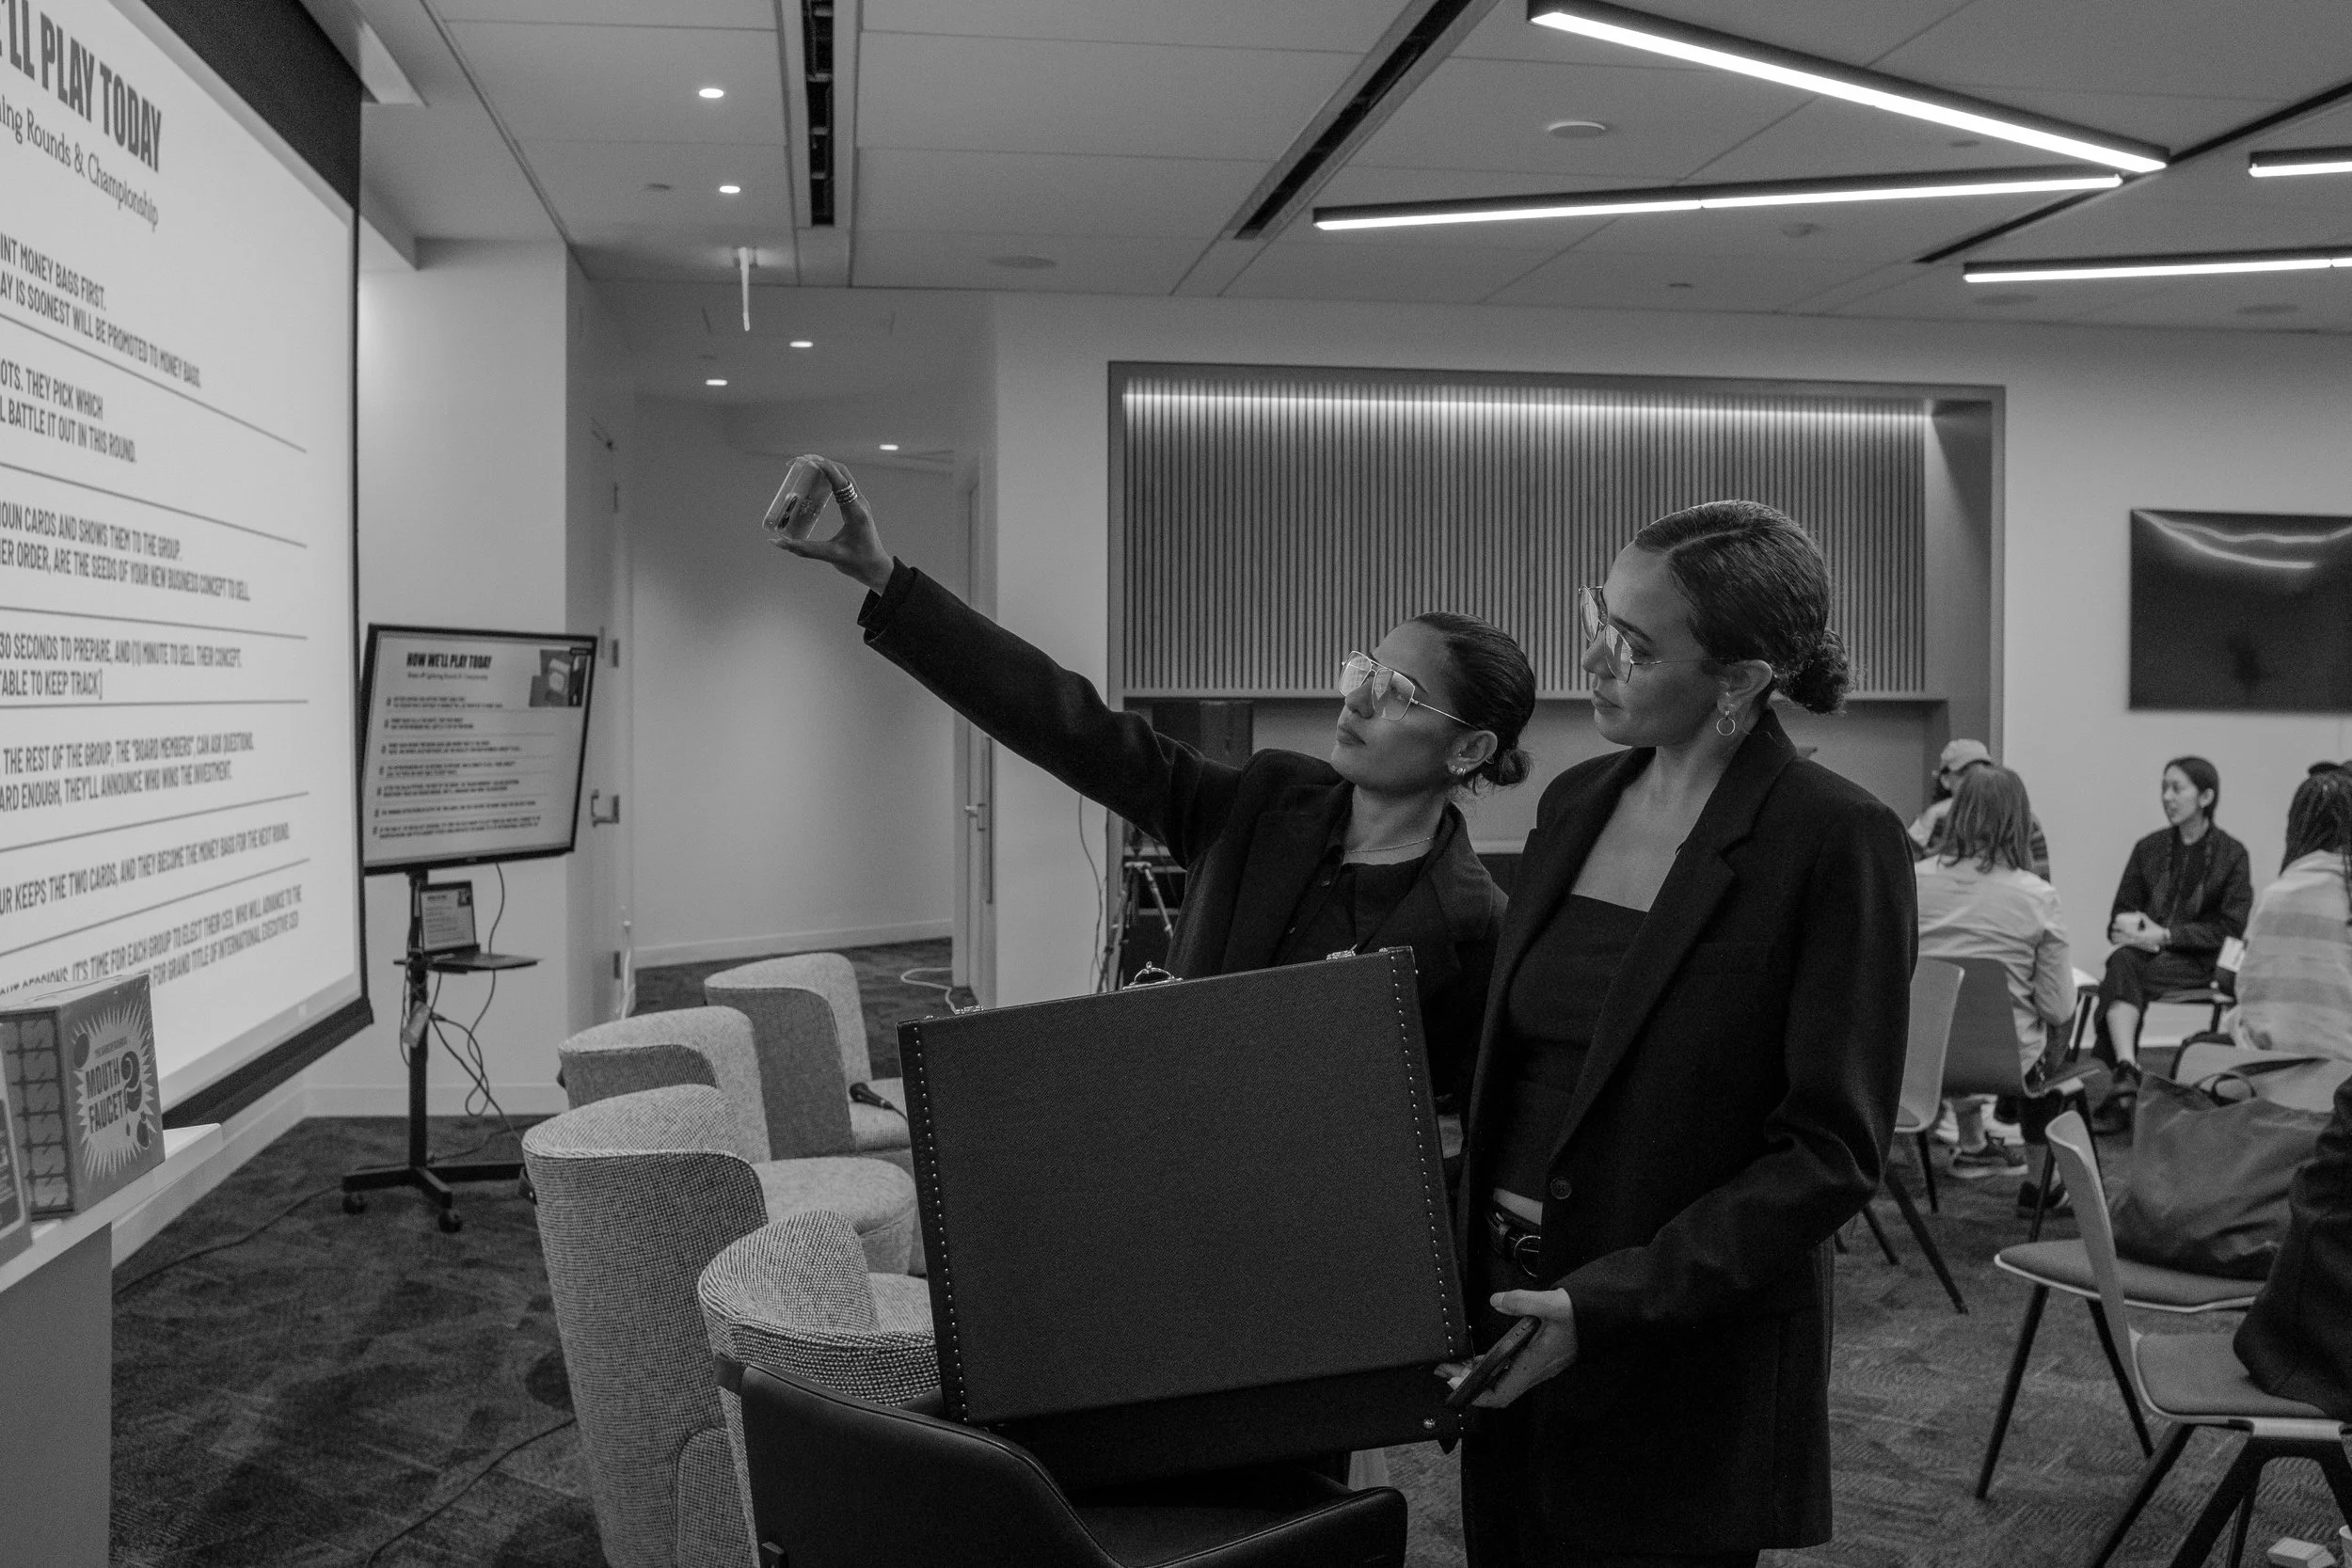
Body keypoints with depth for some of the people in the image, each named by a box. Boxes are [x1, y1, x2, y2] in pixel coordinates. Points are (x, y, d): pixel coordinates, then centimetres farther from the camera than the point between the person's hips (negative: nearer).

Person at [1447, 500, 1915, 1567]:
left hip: (1691, 1368, -5)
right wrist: (1460, 1266, 1)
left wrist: (1610, 1302, -21)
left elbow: (1834, 1151, -16)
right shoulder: (1575, 803, 5)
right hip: (1511, 1305, 6)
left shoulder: (1838, 841, -14)